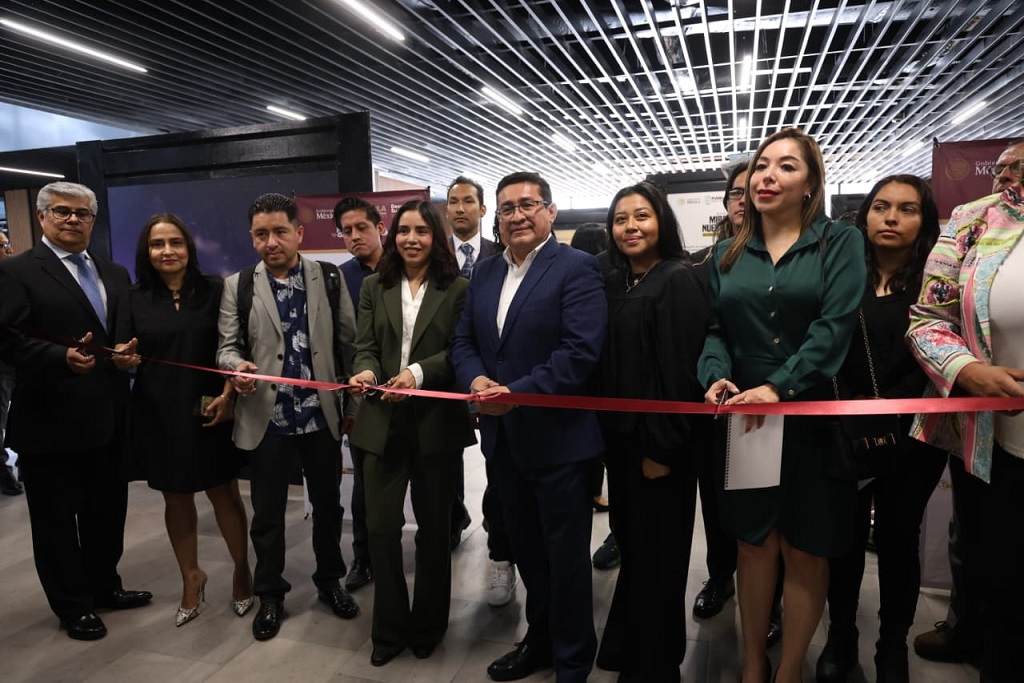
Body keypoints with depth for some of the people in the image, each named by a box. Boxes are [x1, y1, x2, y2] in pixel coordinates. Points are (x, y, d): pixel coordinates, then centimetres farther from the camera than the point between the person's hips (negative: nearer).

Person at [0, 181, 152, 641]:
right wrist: (62, 357, -27)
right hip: (51, 420, -5)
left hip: (108, 417, 6)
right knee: (56, 518, 10)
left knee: (108, 511, 18)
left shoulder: (115, 274, 14)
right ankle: (73, 605, 27)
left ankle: (104, 586, 37)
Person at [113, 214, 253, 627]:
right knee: (176, 499, 14)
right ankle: (191, 578, 31)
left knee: (224, 493, 6)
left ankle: (242, 571, 26)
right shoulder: (135, 299, 3)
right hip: (158, 416, 2)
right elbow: (125, 359, 2)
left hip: (209, 411, -2)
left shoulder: (214, 291, -3)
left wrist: (228, 393, -16)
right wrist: (124, 361, -21)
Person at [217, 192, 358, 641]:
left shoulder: (330, 278, 1)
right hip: (266, 418, 0)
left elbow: (348, 342, 3)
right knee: (267, 512, 11)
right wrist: (237, 367, -23)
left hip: (322, 415, 1)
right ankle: (269, 595, 30)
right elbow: (227, 347, 0)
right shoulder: (237, 286, 1)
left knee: (328, 504, 14)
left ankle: (330, 581, 35)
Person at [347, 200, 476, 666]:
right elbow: (364, 346, 4)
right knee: (380, 526, 2)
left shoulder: (457, 289, -1)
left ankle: (428, 626, 32)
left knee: (433, 527, 12)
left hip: (437, 422, -2)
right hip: (383, 421, 2)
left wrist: (419, 372, -23)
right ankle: (390, 628, 23)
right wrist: (365, 371, -18)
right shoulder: (374, 287, 9)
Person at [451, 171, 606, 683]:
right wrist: (475, 378, -11)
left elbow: (580, 351, -21)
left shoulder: (576, 268, -11)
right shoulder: (483, 272, 11)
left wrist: (516, 393, -24)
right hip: (504, 437, 7)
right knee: (527, 551, 22)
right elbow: (463, 341, 10)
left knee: (566, 558, 10)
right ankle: (540, 640, 44)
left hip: (557, 437, -6)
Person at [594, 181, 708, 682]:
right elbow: (605, 363, 10)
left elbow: (681, 371, -18)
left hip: (660, 442, -7)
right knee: (630, 542, 20)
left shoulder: (678, 281, -13)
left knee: (656, 552, 9)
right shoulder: (613, 283, 8)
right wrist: (606, 431, 7)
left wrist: (662, 448, -19)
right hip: (620, 436, 7)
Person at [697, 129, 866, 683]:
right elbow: (715, 329, 6)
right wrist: (717, 377, -15)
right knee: (754, 545, 11)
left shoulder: (840, 243, -1)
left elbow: (835, 326, -13)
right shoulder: (728, 254, 10)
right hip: (743, 423, 3)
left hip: (812, 420, -2)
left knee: (805, 551, 7)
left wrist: (778, 387, -25)